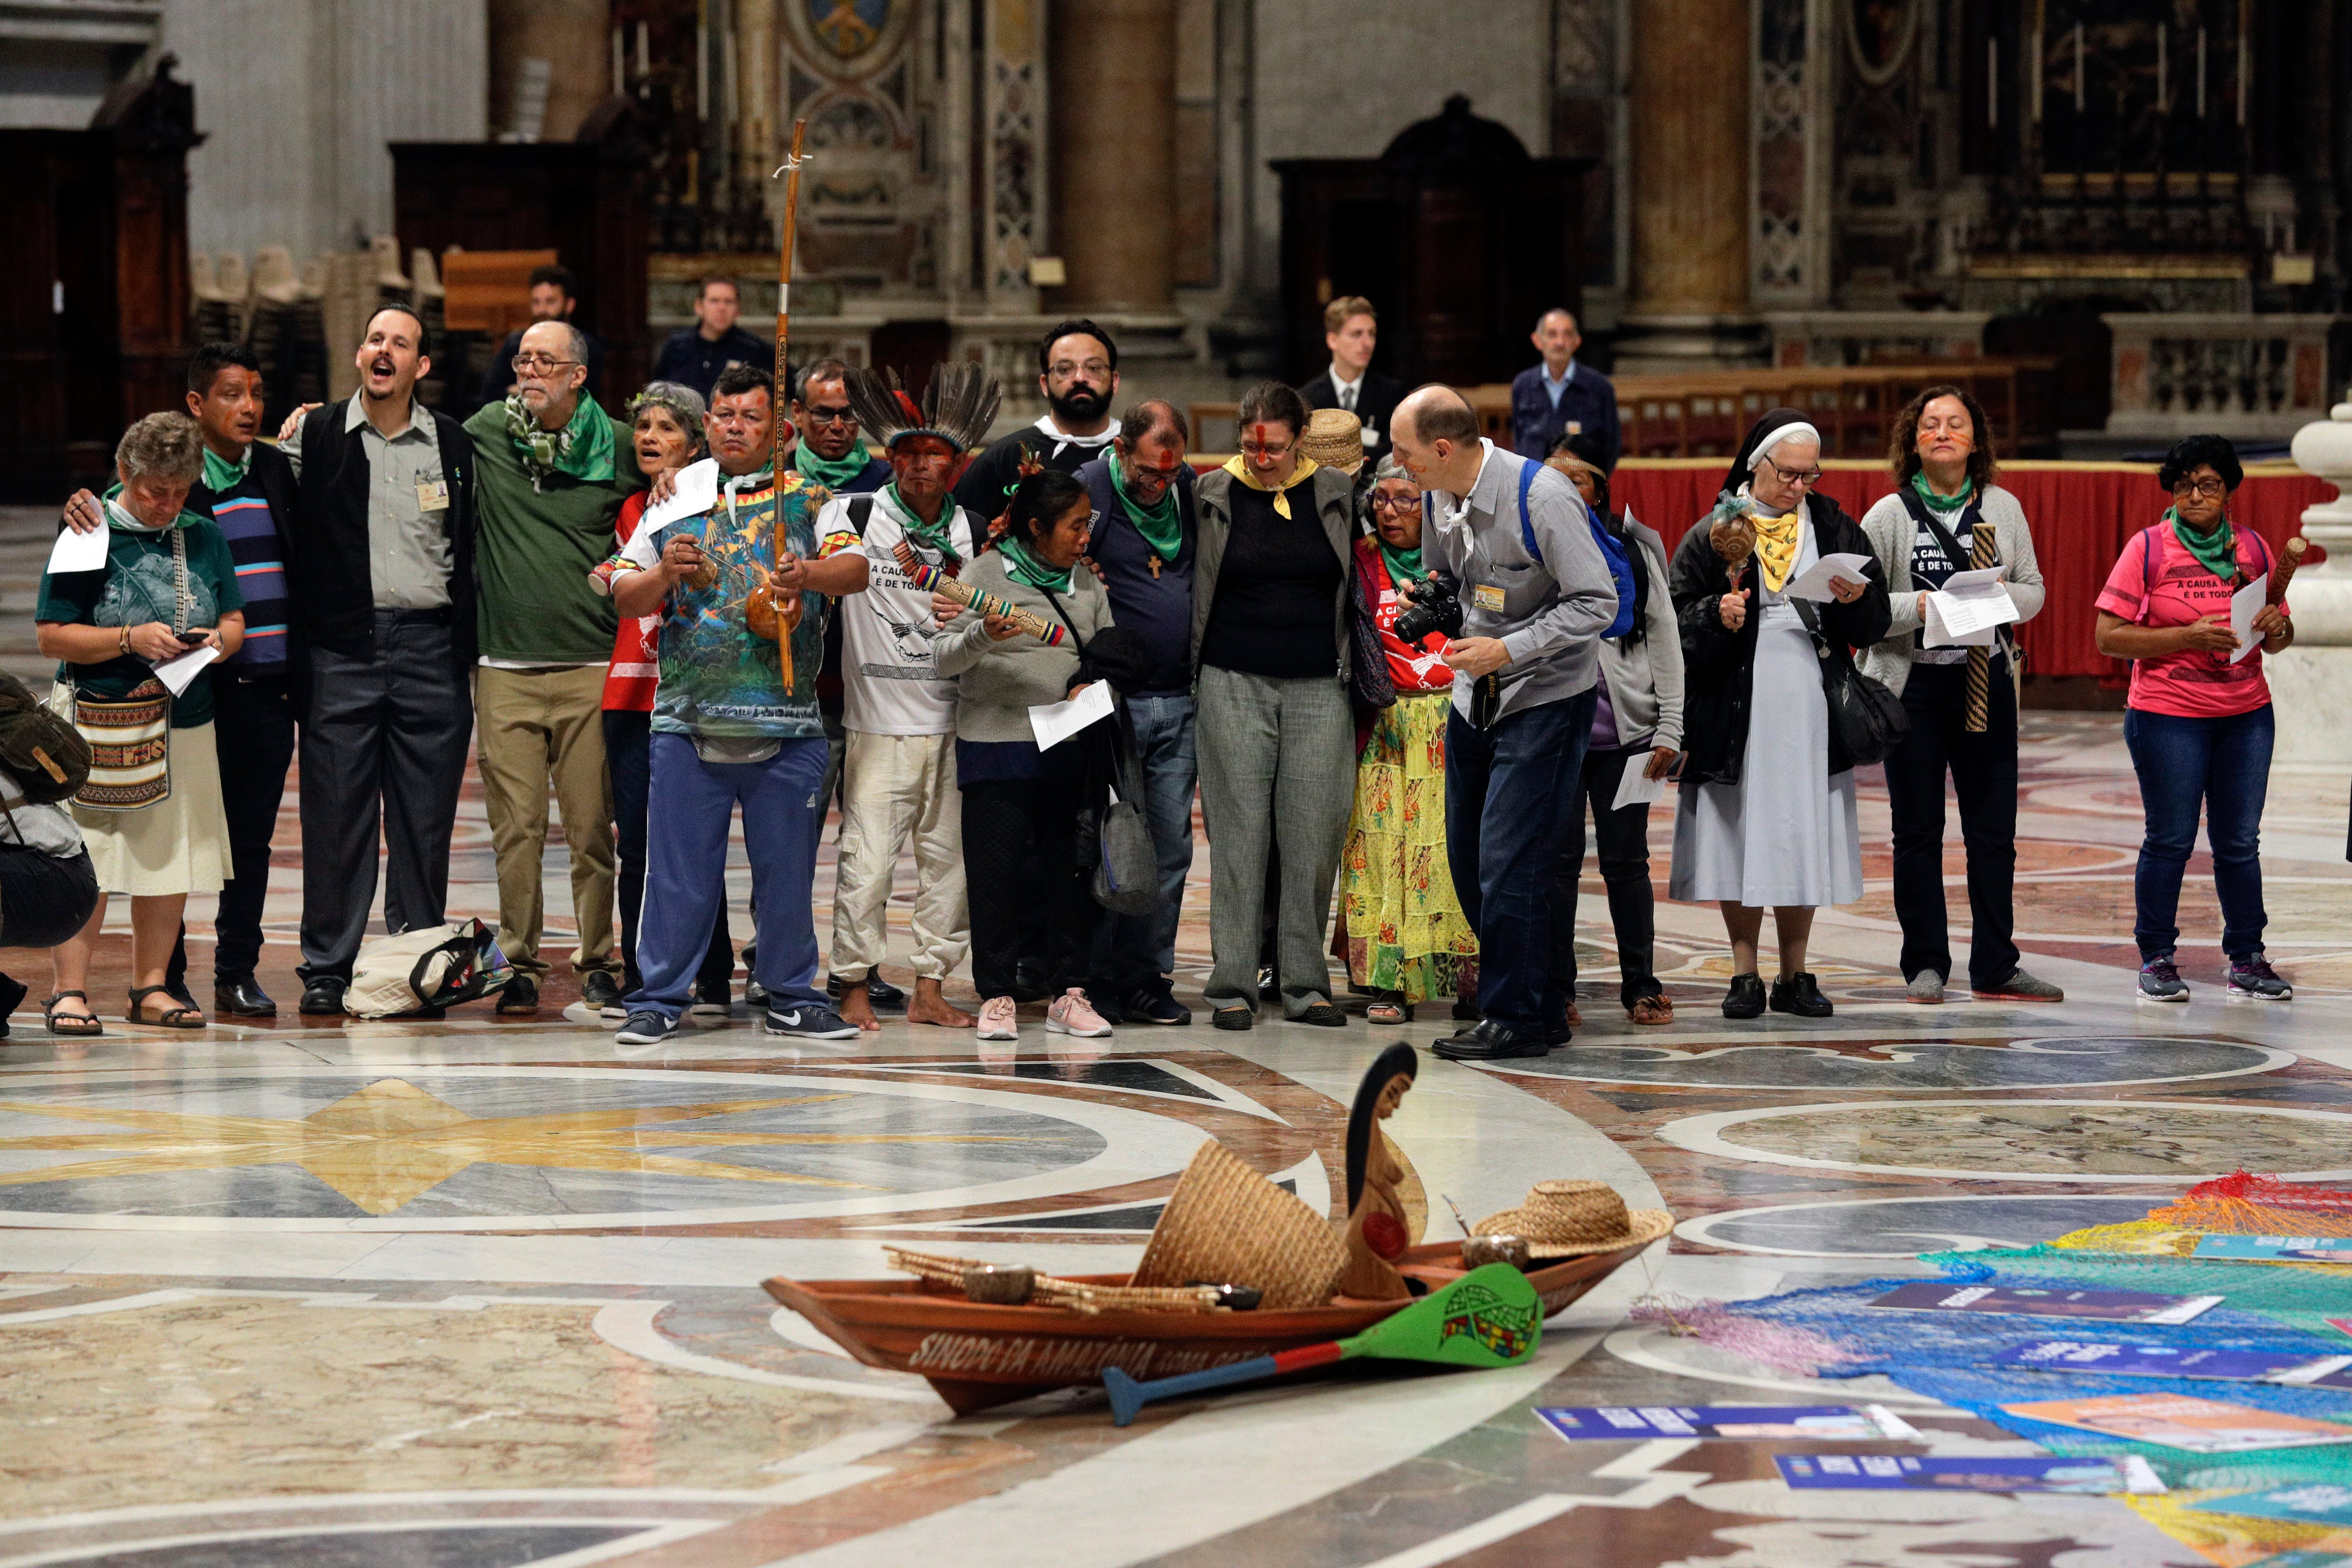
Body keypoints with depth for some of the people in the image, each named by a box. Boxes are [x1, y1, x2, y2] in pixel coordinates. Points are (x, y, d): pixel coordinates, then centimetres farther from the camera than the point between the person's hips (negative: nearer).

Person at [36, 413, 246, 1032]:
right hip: (99, 725, -5)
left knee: (172, 859, 6)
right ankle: (69, 990, -3)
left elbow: (234, 622, 16)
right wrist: (131, 640, -17)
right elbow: (51, 637, -7)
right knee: (86, 863, -8)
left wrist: (216, 642, -7)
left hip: (186, 722, 5)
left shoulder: (203, 536, 11)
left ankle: (150, 987, 16)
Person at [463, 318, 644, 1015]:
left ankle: (598, 963, 12)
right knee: (516, 827, 0)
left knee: (591, 826, 1)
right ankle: (521, 965, 9)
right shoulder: (486, 431, 6)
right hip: (506, 665, 1)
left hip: (590, 665, -1)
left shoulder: (619, 447, 3)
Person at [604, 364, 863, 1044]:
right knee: (678, 868, 1)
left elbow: (855, 567, -5)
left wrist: (811, 574, -26)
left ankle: (791, 998, 16)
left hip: (786, 724, 0)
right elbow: (624, 598, 9)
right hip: (688, 718, 0)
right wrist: (665, 573, -11)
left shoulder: (806, 498, 9)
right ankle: (659, 999, 8)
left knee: (787, 869, 5)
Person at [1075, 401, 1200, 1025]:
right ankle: (1100, 980, 3)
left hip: (1178, 702, 5)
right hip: (1113, 701, -5)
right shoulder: (1088, 492, -8)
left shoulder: (1189, 488, 9)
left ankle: (1151, 978, 11)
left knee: (1170, 844, 5)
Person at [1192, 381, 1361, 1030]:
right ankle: (1232, 984, 2)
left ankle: (1305, 983, 7)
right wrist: (1188, 677, 3)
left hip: (1319, 686, 1)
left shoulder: (1338, 495, 6)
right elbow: (1189, 586, 10)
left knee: (1314, 835, 0)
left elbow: (1360, 583, 15)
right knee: (1238, 832, -2)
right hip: (1235, 684, -1)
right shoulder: (1213, 496, 3)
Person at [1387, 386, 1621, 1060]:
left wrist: (1508, 650, -23)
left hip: (1546, 697, -8)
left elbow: (1597, 604, -20)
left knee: (1508, 865, -12)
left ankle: (1517, 1018, 0)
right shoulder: (1439, 496, 2)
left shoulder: (1542, 497, -22)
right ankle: (1544, 1007, 20)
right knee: (1468, 861, 8)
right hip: (1475, 697, 8)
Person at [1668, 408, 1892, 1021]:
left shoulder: (1835, 529, 10)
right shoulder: (1714, 533, 3)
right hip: (1737, 710, -2)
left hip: (1811, 712, 2)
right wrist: (1717, 618, -20)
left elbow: (1874, 624, 8)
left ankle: (1795, 975, 12)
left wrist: (1857, 598, -13)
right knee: (1740, 834, -1)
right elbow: (1680, 619, -1)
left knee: (1803, 840, 3)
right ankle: (1745, 973, 9)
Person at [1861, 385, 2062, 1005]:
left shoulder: (2004, 508, 7)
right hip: (1912, 682, -2)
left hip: (1986, 682, 2)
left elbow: (2033, 590, 11)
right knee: (1918, 831, 3)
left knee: (1994, 830, 3)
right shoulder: (1889, 516, -1)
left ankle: (1995, 968, 9)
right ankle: (1926, 966, 11)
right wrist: (1920, 607, -19)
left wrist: (2002, 599, -10)